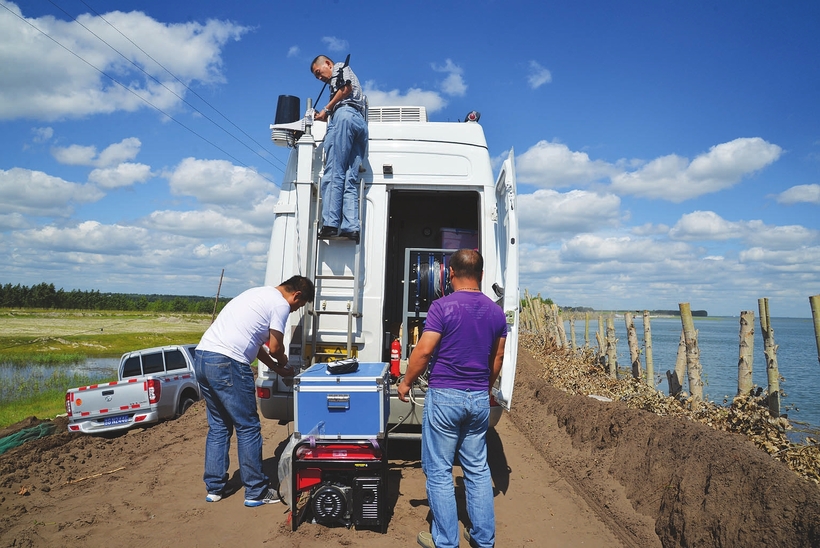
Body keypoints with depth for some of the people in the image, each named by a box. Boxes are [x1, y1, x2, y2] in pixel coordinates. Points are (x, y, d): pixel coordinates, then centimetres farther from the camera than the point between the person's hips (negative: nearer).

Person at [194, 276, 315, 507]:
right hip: (227, 363, -10)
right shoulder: (281, 304, -4)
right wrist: (283, 362, 19)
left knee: (218, 426, 18)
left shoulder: (260, 293, 25)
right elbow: (275, 348, -3)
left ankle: (214, 488, 25)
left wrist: (277, 368, 27)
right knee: (248, 428, 1)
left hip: (202, 357, 10)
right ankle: (256, 492, 10)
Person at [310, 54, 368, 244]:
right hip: (361, 122, 9)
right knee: (350, 180, -4)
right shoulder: (338, 80, 40)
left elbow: (346, 87, -4)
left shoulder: (340, 67, 17)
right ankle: (350, 227, -16)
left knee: (333, 174, -16)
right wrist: (324, 116, 18)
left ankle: (330, 224, -24)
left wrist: (326, 109, 1)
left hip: (345, 114, -8)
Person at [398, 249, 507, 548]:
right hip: (480, 399, 6)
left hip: (445, 397, -5)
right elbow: (497, 358, 12)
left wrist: (406, 383, 0)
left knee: (439, 471, 7)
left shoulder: (443, 307, -13)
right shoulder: (496, 311, 4)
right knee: (478, 469, 16)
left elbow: (423, 351, -15)